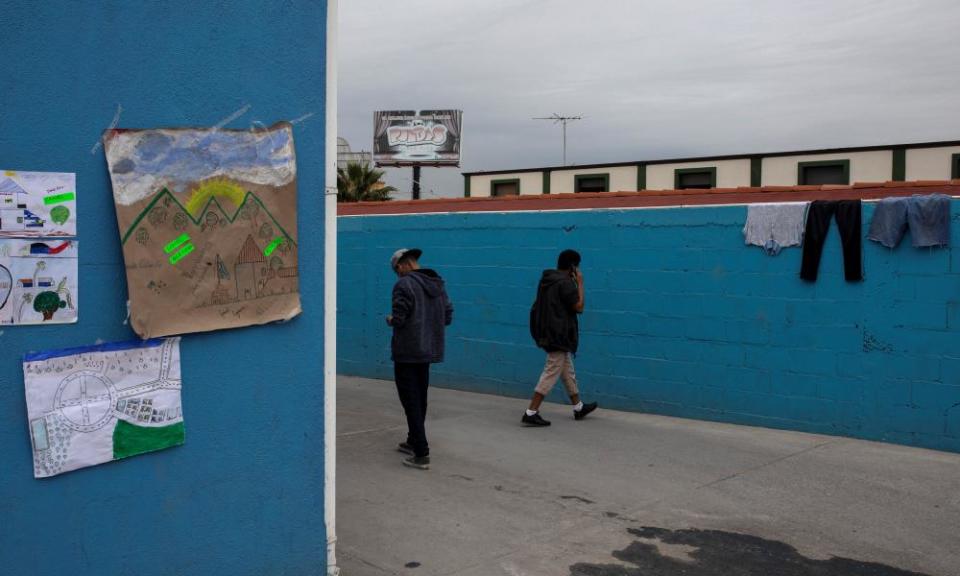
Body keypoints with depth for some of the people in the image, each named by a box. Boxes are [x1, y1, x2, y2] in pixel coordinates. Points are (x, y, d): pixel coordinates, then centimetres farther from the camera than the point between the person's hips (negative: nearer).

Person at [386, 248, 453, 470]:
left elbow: (398, 319, -19)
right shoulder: (437, 283, 7)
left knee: (411, 402, -2)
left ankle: (421, 454, -4)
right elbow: (448, 317, 8)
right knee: (420, 400, 19)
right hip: (428, 350, 7)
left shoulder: (404, 285, -15)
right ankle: (413, 442, 33)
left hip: (406, 352, -7)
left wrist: (390, 320, 3)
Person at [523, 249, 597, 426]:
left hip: (548, 332, 10)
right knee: (551, 373, -6)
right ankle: (531, 413, -6)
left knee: (568, 371, 20)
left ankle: (579, 408, 33)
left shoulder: (547, 279, 10)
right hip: (559, 335, -10)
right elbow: (579, 307, -15)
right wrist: (580, 283, -7)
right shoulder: (565, 283, -18)